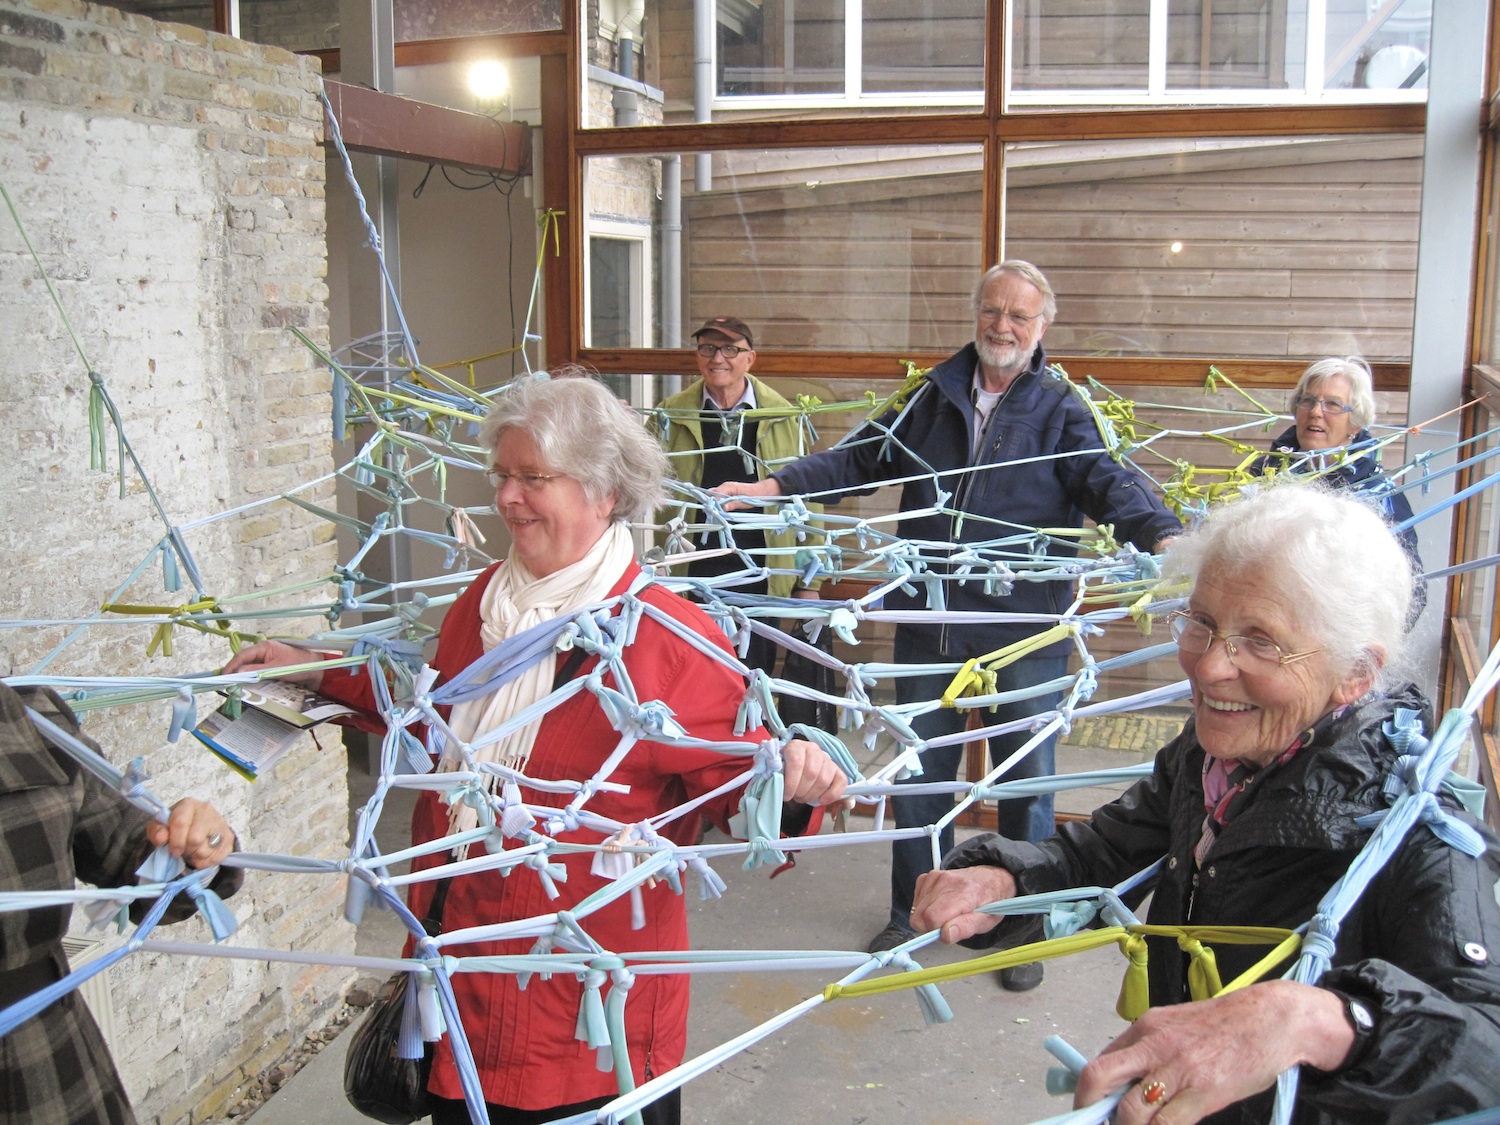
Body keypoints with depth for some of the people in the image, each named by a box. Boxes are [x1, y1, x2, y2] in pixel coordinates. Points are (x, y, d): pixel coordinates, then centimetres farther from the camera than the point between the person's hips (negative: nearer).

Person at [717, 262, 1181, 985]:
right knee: (919, 770, 14)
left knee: (1025, 776, 8)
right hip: (928, 622, 3)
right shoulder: (935, 396, 9)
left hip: (1026, 628, -3)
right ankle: (912, 914, 32)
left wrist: (1162, 535, -35)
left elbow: (1110, 481, -14)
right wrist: (774, 487, 0)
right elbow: (860, 459, 12)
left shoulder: (1062, 410, -1)